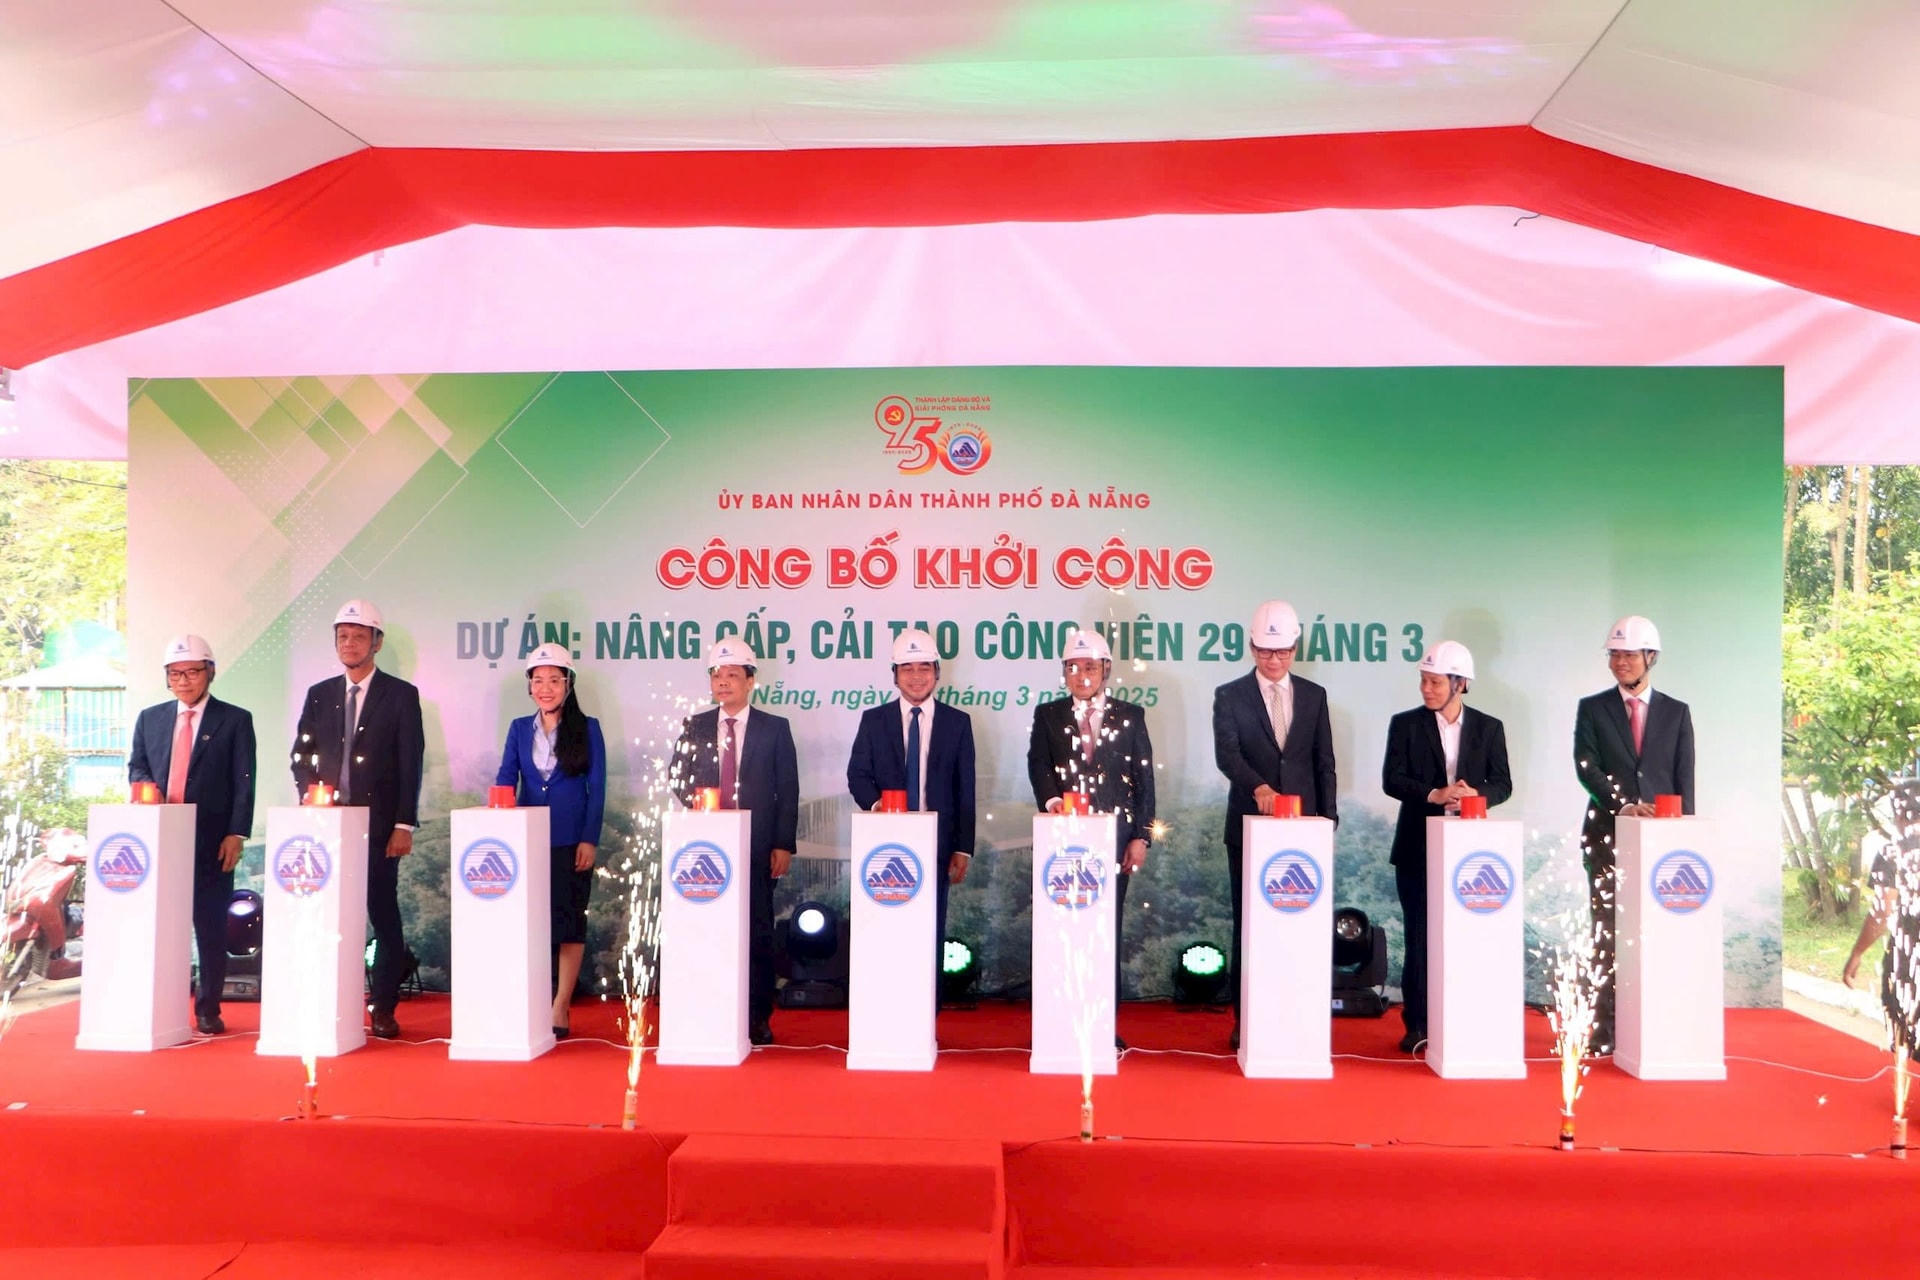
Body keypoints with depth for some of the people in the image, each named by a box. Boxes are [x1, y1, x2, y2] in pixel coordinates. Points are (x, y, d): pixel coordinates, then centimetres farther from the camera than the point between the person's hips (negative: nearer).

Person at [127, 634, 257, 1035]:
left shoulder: (235, 720, 3)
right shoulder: (150, 718, 15)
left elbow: (244, 781, -2)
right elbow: (136, 765, 18)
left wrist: (236, 835, -10)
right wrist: (145, 787, -6)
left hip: (212, 841, -3)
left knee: (211, 926, 0)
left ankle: (208, 1010, 7)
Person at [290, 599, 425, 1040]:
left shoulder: (401, 695, 1)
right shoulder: (318, 695, 13)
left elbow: (411, 765, -2)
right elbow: (301, 755, 15)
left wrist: (404, 825, -8)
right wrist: (310, 794, -5)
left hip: (379, 825, -3)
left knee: (384, 916, -1)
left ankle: (384, 1010, 5)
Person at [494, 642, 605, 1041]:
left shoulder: (587, 728, 2)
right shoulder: (519, 729, 10)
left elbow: (597, 788, -1)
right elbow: (506, 780, 3)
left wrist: (589, 840, -9)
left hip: (571, 840, -3)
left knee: (569, 918, -2)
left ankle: (560, 1008, 4)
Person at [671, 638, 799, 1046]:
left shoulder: (775, 728, 4)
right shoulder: (695, 728, 11)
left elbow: (788, 790, 1)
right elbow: (677, 778, 14)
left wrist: (783, 844, -5)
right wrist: (693, 797, -8)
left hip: (756, 847, -2)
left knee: (757, 932, 1)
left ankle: (758, 1019, 10)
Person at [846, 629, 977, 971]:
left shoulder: (958, 722, 6)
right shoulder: (873, 720, 7)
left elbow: (965, 791, 5)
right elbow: (857, 774, 6)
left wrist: (963, 848, 0)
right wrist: (875, 803, -16)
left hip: (936, 844, 0)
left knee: (932, 932, 4)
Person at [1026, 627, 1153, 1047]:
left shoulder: (1130, 715, 9)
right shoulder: (1047, 715, 10)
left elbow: (1144, 779, 7)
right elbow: (1038, 764, -4)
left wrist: (1141, 836, 0)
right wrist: (1051, 800, -23)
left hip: (1114, 836, 0)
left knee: (1108, 929, 3)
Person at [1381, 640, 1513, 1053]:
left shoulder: (1488, 728, 6)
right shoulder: (1405, 724, 2)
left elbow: (1503, 784, 2)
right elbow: (1392, 780, -7)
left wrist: (1477, 795, -18)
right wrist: (1434, 795, -21)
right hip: (1418, 848, -1)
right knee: (1419, 937, 2)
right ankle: (1417, 1024, 9)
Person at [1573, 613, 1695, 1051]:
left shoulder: (1676, 712, 10)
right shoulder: (1592, 709, 7)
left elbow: (1685, 780, 7)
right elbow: (1587, 767, -6)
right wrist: (1622, 805, -20)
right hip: (1607, 836, -1)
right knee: (1606, 934, -1)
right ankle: (1604, 1030, 3)